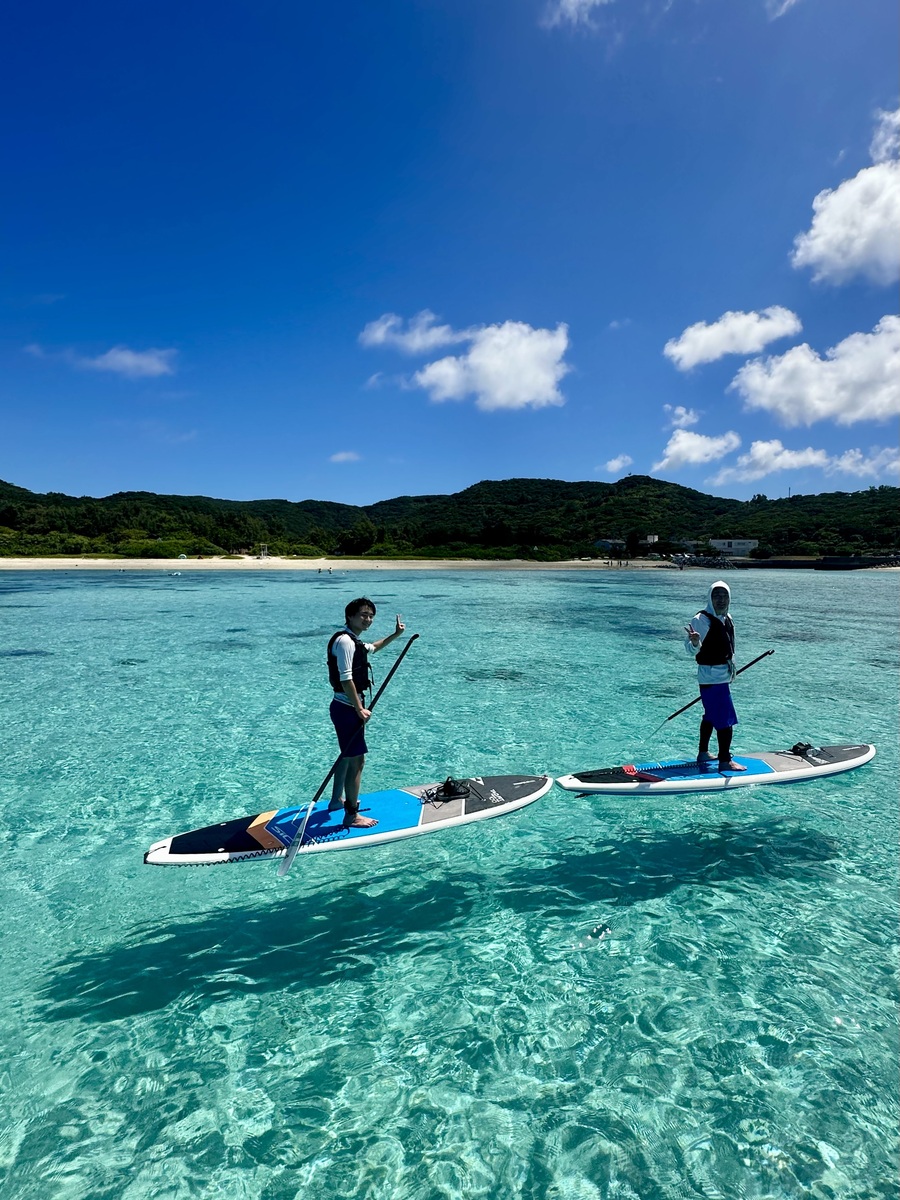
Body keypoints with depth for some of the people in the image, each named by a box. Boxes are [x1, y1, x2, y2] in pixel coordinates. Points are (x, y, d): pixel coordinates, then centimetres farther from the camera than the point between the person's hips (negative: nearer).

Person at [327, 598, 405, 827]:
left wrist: (395, 635, 32)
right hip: (347, 708, -11)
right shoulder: (345, 640, -19)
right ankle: (352, 815, 1)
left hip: (346, 707, 11)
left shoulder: (355, 640, 13)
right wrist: (360, 709, -22)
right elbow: (346, 679, -25)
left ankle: (337, 800, 39)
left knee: (348, 755, 23)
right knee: (357, 760, -6)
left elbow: (372, 648, 37)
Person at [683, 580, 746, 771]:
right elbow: (691, 649, -21)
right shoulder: (702, 619, -17)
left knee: (711, 715, 18)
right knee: (726, 719, -7)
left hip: (723, 675, 10)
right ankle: (725, 761, 2)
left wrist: (731, 667, 26)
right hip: (712, 676, -9)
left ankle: (703, 753, 31)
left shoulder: (727, 618, 9)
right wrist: (694, 643, -43)